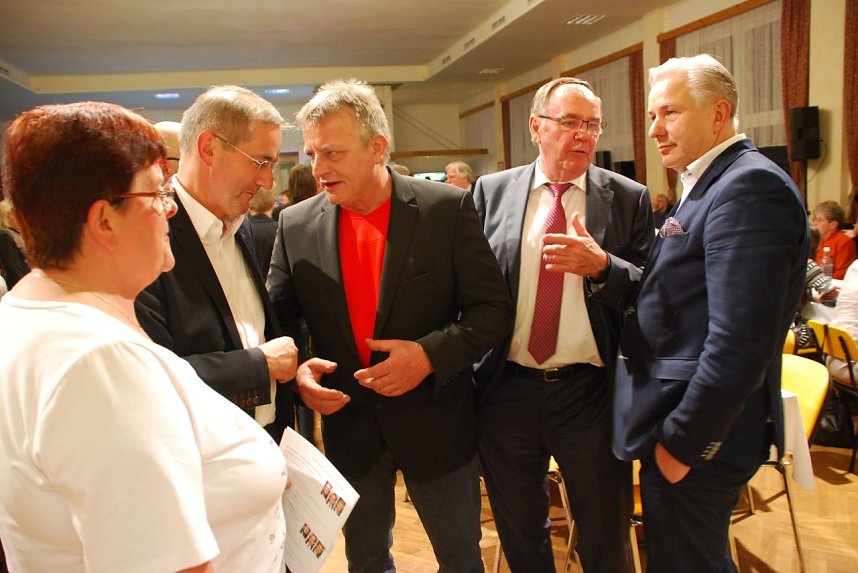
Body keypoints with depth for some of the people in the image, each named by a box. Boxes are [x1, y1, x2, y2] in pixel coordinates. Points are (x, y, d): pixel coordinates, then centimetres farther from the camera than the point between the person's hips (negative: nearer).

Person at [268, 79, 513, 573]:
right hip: (347, 427, 3)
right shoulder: (296, 226, -3)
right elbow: (277, 320, 4)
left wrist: (431, 353, -25)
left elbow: (494, 308, -10)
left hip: (437, 424, -2)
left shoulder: (448, 208, -11)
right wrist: (296, 371, -16)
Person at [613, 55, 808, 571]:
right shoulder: (710, 184, 13)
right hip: (676, 421, 9)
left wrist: (681, 441, -20)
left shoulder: (751, 186, -20)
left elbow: (738, 345, -26)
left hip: (695, 432, -9)